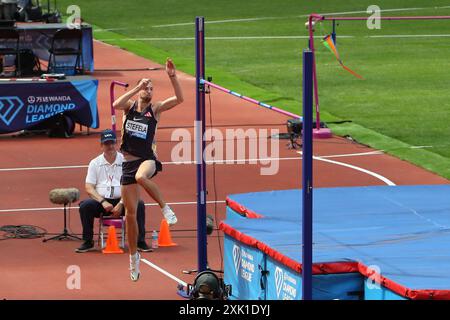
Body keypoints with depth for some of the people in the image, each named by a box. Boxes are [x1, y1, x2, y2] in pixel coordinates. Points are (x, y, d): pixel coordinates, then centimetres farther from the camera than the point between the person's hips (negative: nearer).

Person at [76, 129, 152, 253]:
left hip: (121, 201, -1)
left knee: (139, 205, -28)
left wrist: (121, 204, -16)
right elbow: (89, 188, 1)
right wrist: (103, 202, -16)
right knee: (85, 206, -28)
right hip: (101, 201, 1)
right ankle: (88, 242, -15)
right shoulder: (95, 163, 8)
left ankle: (140, 242, -21)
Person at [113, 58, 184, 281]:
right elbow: (116, 105, -17)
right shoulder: (130, 106, 6)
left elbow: (179, 99, -11)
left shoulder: (155, 109, 2)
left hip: (147, 159, -3)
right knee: (130, 213, 5)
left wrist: (172, 77, -21)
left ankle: (165, 208, -21)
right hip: (128, 163, 3)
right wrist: (137, 88, -19)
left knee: (141, 177, -42)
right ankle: (133, 256, 21)